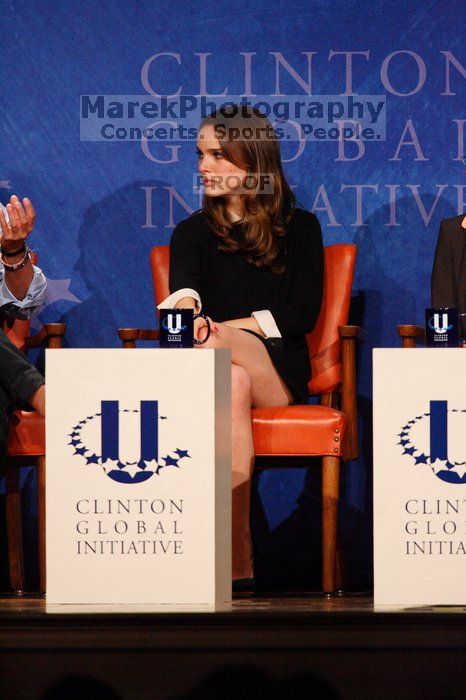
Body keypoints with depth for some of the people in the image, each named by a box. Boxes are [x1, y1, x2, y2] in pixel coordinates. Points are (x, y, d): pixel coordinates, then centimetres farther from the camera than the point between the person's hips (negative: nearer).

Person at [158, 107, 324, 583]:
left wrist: (222, 329, -10)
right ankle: (237, 556, -47)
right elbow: (184, 282, -9)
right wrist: (186, 305, -36)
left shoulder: (298, 228, 13)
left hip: (278, 372, -1)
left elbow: (302, 315, 1)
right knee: (231, 385, -38)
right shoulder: (194, 231, 15)